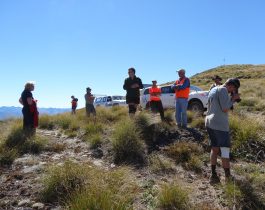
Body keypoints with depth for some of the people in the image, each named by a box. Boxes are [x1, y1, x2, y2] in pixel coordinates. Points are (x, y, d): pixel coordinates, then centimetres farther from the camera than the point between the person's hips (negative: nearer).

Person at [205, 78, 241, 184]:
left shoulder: (213, 89, 18)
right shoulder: (223, 90, -9)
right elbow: (225, 109, -15)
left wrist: (231, 99, 16)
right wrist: (233, 99, -1)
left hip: (209, 123, 9)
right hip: (220, 125, -9)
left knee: (214, 149, 12)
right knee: (225, 150, -2)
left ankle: (213, 175, 14)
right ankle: (228, 177, 3)